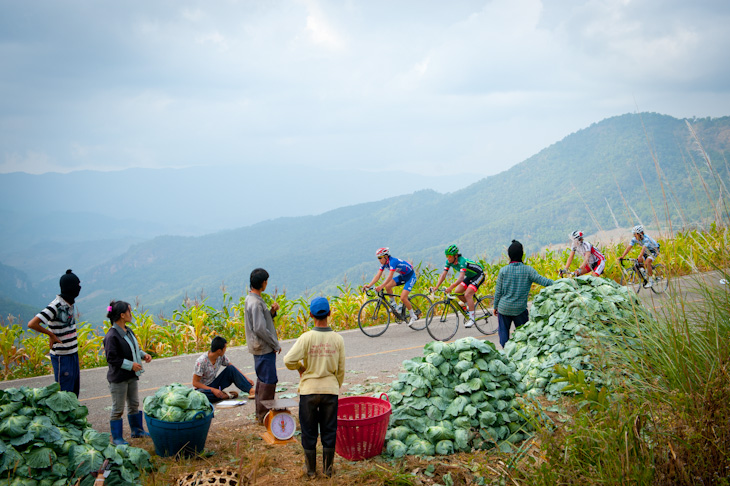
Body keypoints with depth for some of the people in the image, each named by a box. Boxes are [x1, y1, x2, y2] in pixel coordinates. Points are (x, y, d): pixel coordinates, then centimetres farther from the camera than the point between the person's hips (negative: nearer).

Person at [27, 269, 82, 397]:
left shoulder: (69, 303, 6)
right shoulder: (56, 306, -20)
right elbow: (31, 324, -25)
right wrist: (51, 335, -15)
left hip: (73, 353, 8)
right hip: (62, 356, -8)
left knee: (74, 390, 16)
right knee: (65, 391, -1)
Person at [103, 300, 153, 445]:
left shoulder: (128, 331, 6)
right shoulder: (112, 336, -21)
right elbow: (112, 358, -22)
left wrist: (143, 355, 2)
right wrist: (130, 365, -22)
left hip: (132, 376, 8)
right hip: (119, 378, -8)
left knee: (134, 404, 19)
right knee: (118, 409, 4)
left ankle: (137, 430, 34)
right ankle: (117, 438, 15)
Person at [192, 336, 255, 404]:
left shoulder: (221, 357, -8)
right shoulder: (201, 361, -25)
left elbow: (233, 368, 8)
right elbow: (195, 383, -22)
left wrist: (246, 379, -2)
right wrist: (213, 390, -28)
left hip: (214, 384, 6)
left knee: (231, 369, -12)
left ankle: (251, 390, -22)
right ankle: (225, 396, -25)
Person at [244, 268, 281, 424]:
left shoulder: (251, 299, 11)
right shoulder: (256, 303, -21)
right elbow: (259, 328, -24)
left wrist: (272, 311, -2)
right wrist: (275, 344, -15)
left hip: (260, 347, 10)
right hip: (264, 348, -10)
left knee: (263, 379, 18)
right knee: (268, 381, -4)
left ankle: (260, 412, 28)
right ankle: (264, 415, 3)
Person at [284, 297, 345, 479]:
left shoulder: (306, 338, -13)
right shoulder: (337, 339, -5)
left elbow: (288, 360, -19)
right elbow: (341, 370, 1)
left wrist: (300, 367, 2)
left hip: (309, 390, -2)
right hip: (330, 390, 2)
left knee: (309, 431, 12)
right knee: (329, 431, 14)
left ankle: (311, 469, 23)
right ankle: (327, 469, 22)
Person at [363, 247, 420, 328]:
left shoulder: (393, 261, -30)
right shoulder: (384, 263, -5)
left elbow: (390, 276, -40)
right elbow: (378, 275, -8)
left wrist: (381, 286, -50)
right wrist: (369, 285, -20)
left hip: (410, 276, -8)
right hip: (402, 276, 8)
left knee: (403, 298, -19)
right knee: (387, 286, -13)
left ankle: (413, 316, -1)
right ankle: (394, 305, 6)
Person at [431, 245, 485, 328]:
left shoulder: (462, 261, -34)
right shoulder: (449, 261, -12)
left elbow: (461, 277, -45)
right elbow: (443, 274, -15)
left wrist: (451, 287, -57)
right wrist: (436, 287, -27)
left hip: (478, 275, -8)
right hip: (470, 276, 8)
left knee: (467, 294, -22)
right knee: (457, 292, -5)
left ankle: (471, 319, -14)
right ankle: (470, 305, 19)